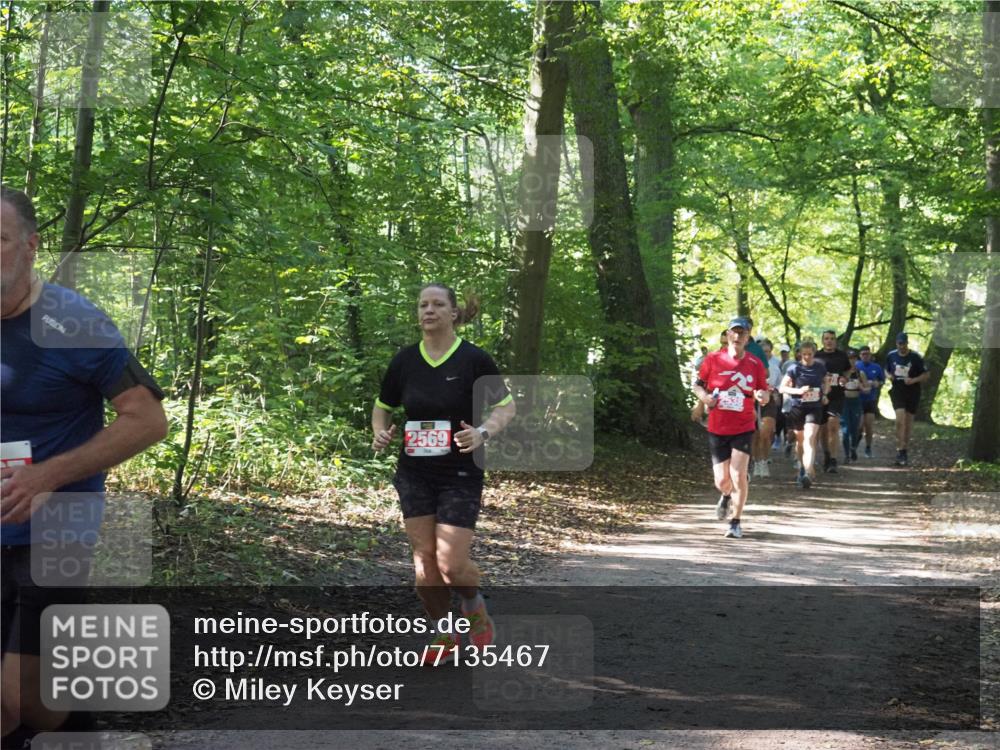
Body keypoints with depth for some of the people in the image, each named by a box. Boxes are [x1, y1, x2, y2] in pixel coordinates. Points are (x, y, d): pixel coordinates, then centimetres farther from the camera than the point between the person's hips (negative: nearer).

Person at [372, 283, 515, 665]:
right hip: (414, 474, 3)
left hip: (461, 476, -3)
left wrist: (482, 432, -21)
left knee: (452, 564, -10)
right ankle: (443, 635, 22)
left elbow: (506, 406, -2)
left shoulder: (474, 359, -8)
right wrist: (381, 432, -5)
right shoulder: (404, 360, 2)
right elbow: (383, 405, 16)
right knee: (425, 563, 1)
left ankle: (475, 608, 23)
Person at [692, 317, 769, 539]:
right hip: (717, 428, 1)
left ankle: (736, 523, 1)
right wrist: (705, 396, -14)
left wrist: (762, 396, -17)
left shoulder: (755, 364, -1)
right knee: (722, 481, 3)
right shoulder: (713, 359, -2)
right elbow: (697, 385, 7)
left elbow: (764, 394, 6)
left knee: (738, 475, -13)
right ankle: (727, 497, 42)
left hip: (743, 428, -1)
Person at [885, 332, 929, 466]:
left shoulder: (915, 357, -7)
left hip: (912, 392, 0)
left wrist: (914, 380, -19)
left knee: (908, 421, 8)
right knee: (900, 418, -17)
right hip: (897, 391, 0)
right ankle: (900, 450, -16)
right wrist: (889, 376, -5)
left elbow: (926, 374, -3)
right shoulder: (891, 355, 2)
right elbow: (887, 370, 19)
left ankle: (905, 450, 21)